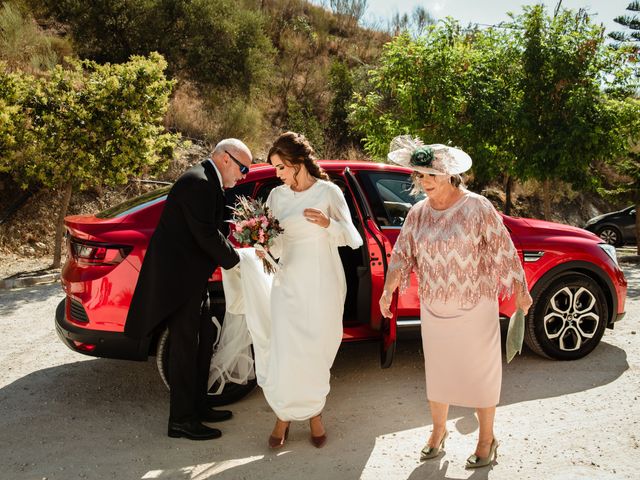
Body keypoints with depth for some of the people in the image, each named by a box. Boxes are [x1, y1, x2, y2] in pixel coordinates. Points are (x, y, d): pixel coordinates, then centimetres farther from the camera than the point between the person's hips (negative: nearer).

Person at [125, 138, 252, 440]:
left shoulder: (207, 183, 14)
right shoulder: (198, 183, -18)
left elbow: (212, 231, 13)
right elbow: (206, 235, -22)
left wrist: (230, 255, -1)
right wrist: (235, 262, -10)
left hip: (190, 277, 10)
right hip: (178, 277, -10)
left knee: (203, 339, 16)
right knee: (185, 347, -1)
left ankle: (197, 406, 29)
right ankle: (181, 420, 11)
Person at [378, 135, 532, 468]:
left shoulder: (477, 207, -12)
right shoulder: (418, 212, 0)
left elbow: (503, 253, -8)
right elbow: (402, 254, 1)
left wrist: (521, 292, -5)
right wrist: (388, 290, -12)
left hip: (475, 308, -4)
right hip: (433, 309, 4)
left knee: (480, 372, 7)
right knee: (436, 371, 16)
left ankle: (487, 439, 26)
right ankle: (438, 431, 36)